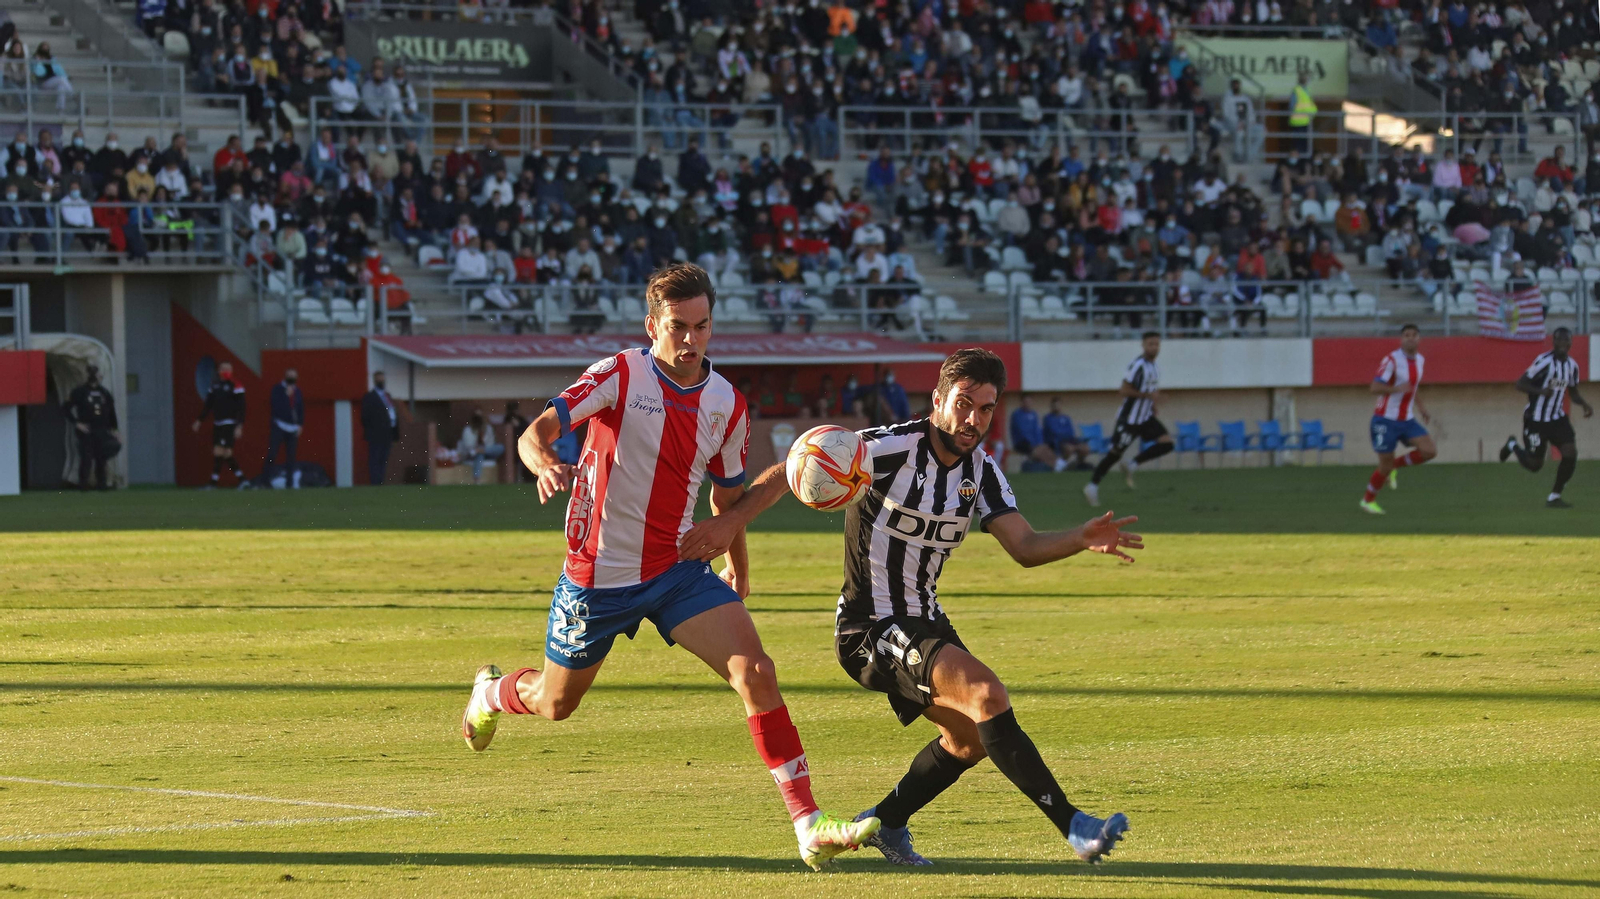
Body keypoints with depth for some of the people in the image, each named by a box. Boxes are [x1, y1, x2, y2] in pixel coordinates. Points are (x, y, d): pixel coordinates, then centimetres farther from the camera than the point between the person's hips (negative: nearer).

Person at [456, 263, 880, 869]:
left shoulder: (727, 404, 1)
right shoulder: (621, 375, -14)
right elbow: (535, 433, -23)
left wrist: (738, 574, 24)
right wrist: (544, 464, -45)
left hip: (679, 570, 3)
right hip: (598, 571, -3)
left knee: (755, 671, -18)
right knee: (555, 703, 15)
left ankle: (809, 828, -19)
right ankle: (491, 693, 54)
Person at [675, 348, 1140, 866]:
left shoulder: (982, 472, 2)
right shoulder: (892, 449, -19)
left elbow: (1024, 546, -6)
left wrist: (1083, 540, -25)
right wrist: (731, 522, -23)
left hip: (924, 624, 9)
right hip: (871, 627, -9)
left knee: (971, 739, 19)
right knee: (987, 693, -25)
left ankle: (885, 823, 38)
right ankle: (1073, 827, -26)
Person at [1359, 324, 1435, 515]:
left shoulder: (1419, 360, 7)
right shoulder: (1392, 360, -16)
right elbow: (1375, 387, -24)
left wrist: (1420, 407, 19)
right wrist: (1396, 389, -40)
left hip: (1407, 420, 6)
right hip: (1386, 420, -6)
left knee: (1430, 451, -11)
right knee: (1385, 466, -3)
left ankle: (1394, 465, 12)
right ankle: (1368, 500, 21)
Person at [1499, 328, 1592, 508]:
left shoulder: (1572, 365, 3)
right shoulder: (1544, 361, -18)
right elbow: (1520, 384, -18)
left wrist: (1584, 405, -1)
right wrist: (1540, 391, -35)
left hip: (1558, 419, 6)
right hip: (1536, 419, -6)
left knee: (1570, 453, -13)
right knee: (1534, 465, 2)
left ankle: (1554, 497, 2)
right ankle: (1513, 445, 36)